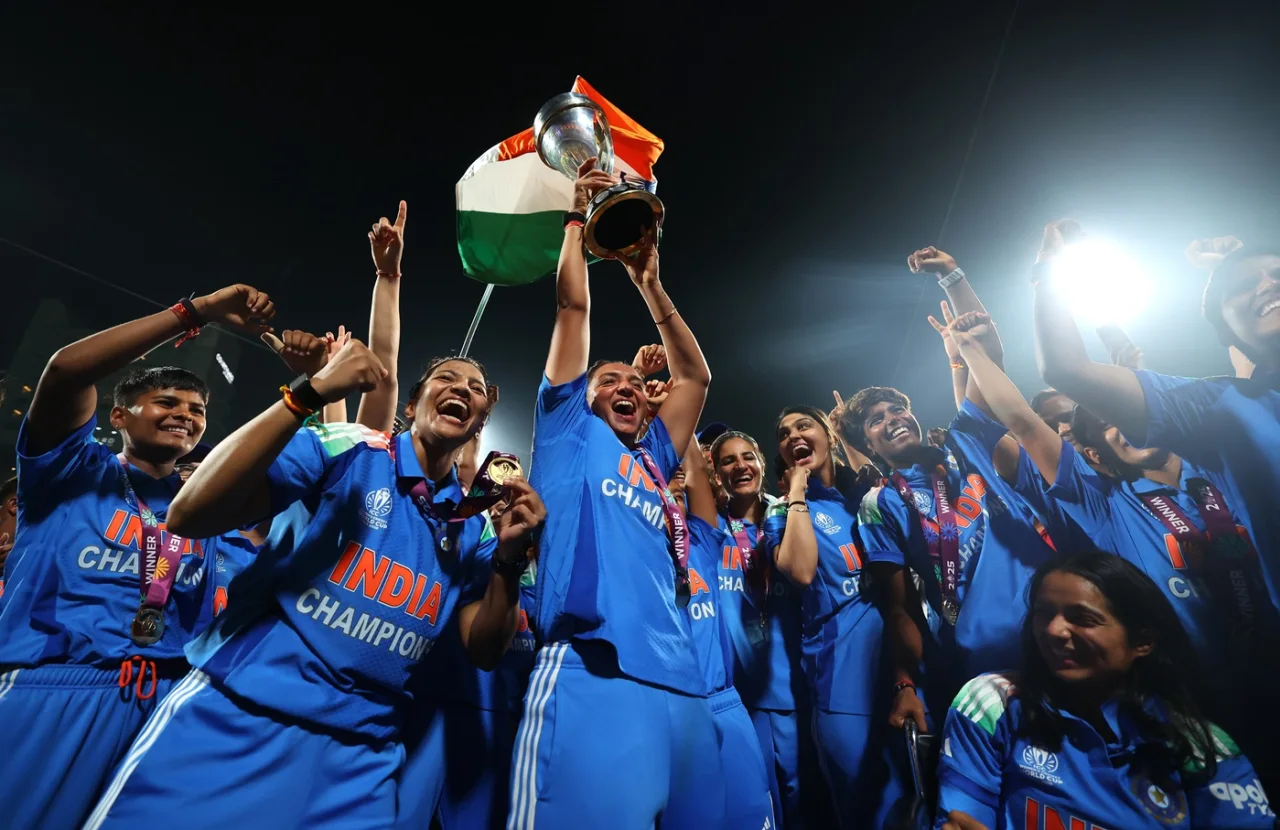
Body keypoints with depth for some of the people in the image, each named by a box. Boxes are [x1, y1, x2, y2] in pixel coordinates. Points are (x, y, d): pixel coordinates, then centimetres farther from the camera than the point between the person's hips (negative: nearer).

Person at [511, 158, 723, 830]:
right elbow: (573, 306, 13)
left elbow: (696, 375, 29)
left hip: (680, 685, 6)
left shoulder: (654, 460, 24)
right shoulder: (569, 434, 13)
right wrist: (578, 217, 21)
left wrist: (649, 284, 29)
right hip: (592, 677, -6)